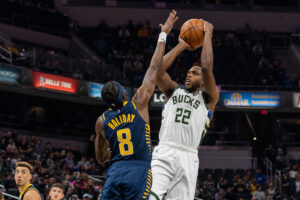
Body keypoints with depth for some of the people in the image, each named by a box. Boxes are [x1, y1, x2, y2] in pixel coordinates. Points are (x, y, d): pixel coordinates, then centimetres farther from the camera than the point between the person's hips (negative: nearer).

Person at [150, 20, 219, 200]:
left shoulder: (209, 98, 12)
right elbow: (158, 69, 6)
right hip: (163, 153, 1)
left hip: (188, 157, -1)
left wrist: (208, 34, 7)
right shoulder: (174, 91, 22)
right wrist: (182, 45, 13)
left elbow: (206, 67, -3)